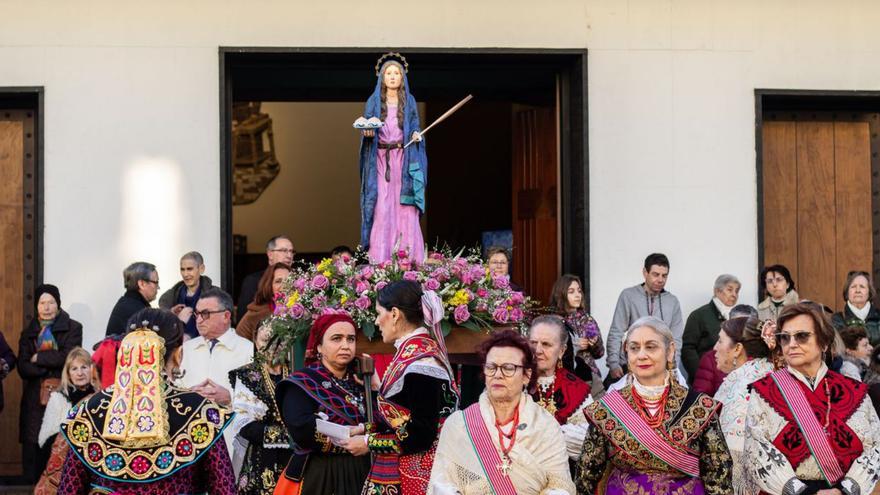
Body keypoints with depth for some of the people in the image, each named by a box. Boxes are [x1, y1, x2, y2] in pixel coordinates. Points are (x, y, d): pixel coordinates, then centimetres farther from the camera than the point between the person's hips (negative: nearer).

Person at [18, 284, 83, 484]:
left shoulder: (72, 328, 5)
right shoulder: (28, 332, 16)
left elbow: (68, 357, -9)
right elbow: (23, 367, 4)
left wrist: (38, 358, -2)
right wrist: (51, 367, -10)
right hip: (35, 399, 3)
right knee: (33, 446, -1)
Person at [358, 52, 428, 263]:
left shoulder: (409, 101, 11)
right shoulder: (374, 101, 9)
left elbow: (415, 128, 11)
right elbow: (366, 130, 5)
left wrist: (416, 135, -10)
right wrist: (367, 132, -16)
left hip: (404, 160, 1)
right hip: (380, 160, -1)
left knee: (405, 209, -6)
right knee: (381, 208, -9)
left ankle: (407, 258, -4)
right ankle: (380, 260, -9)